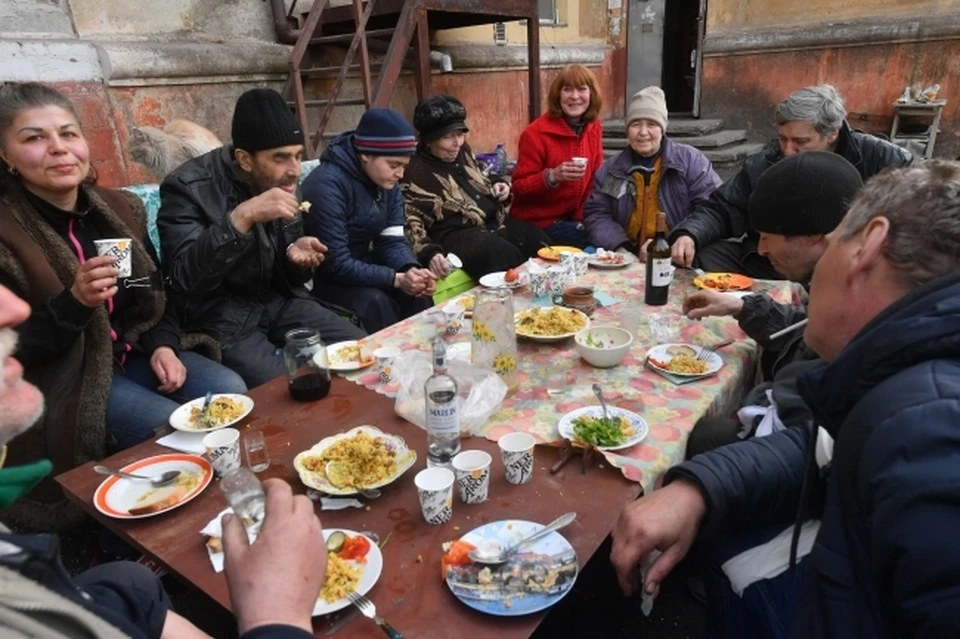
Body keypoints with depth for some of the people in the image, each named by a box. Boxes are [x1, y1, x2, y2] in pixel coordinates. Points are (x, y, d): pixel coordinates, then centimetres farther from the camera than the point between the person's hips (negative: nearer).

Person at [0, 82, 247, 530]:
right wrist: (73, 302, -30)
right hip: (65, 377, -5)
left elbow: (155, 294, 11)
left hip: (136, 353, 6)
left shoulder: (121, 209, 3)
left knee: (233, 394, -12)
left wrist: (163, 346, -7)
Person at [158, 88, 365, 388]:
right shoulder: (188, 188, -16)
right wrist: (241, 217, -35)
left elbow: (286, 277, 11)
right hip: (220, 316, -6)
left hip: (276, 300, 6)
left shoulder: (283, 181, 2)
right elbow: (184, 278, -28)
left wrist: (297, 258, -14)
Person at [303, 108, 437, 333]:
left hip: (363, 268, 7)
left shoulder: (388, 184, -1)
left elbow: (392, 239, -4)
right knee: (376, 303, -30)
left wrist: (411, 270, -25)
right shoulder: (327, 185, -25)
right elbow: (336, 265, -28)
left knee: (415, 292, -16)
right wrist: (397, 279, -30)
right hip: (326, 279, -7)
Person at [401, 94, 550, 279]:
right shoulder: (416, 173, -13)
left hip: (494, 221, 9)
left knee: (541, 243, 0)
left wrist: (497, 184, 8)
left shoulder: (462, 150, 12)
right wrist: (429, 253, -35)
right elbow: (410, 222, -19)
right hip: (456, 234, -9)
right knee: (506, 257, -31)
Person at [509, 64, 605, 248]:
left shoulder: (594, 128, 3)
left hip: (574, 218, 6)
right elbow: (519, 188, -13)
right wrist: (552, 176, -30)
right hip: (537, 222, -6)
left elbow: (596, 177, 13)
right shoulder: (535, 133, -15)